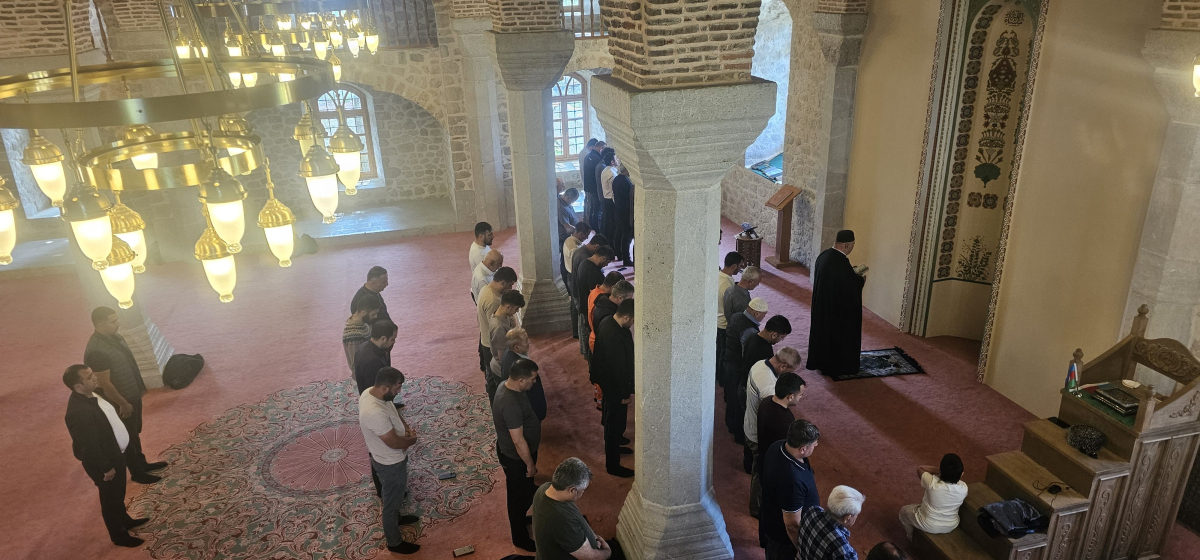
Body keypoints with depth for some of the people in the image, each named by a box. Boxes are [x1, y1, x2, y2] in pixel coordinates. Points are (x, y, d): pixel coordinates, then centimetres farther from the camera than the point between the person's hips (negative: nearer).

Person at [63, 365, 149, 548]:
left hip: (114, 453, 9)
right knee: (111, 498, 13)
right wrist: (106, 467, -18)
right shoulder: (79, 412, -36)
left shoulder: (90, 395, -6)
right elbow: (90, 447, -28)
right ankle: (119, 536, 33)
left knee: (119, 493, 28)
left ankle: (124, 520, 51)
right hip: (103, 462, -9)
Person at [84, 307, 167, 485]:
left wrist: (140, 386, 17)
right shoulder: (96, 350, -30)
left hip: (133, 394, 8)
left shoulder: (114, 336, -1)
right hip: (121, 402, -8)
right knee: (127, 437, 10)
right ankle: (137, 473, 27)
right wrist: (123, 404, -18)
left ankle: (142, 463, 41)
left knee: (135, 432, 24)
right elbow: (104, 384, -26)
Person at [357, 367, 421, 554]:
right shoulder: (375, 413, -41)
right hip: (391, 464, -9)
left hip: (389, 458, 9)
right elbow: (394, 442, -31)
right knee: (392, 501, 14)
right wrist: (412, 440, -11)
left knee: (395, 496, 33)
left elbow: (392, 411, 9)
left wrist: (406, 427, -5)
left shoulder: (370, 392, -11)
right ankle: (395, 542, 35)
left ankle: (396, 518, 58)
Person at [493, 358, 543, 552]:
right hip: (515, 457, -9)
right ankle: (520, 538, 35)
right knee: (520, 495, 13)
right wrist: (530, 464, -16)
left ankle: (521, 518, 54)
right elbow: (518, 441, -30)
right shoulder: (510, 405, -39)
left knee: (525, 488, 30)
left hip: (516, 452, 9)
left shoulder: (507, 385, -8)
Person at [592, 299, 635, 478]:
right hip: (614, 384, -10)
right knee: (616, 421, 4)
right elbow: (618, 367, -27)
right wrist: (624, 393, -17)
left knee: (613, 418, 27)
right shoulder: (614, 336, -34)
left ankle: (613, 446, 47)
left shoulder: (609, 322, -2)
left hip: (609, 379, 10)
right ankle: (612, 464, 17)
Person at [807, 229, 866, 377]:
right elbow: (850, 286, -22)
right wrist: (861, 280, -3)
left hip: (821, 303, 9)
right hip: (837, 307, -8)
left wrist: (852, 273, 12)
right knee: (838, 334, 8)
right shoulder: (841, 262, -29)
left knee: (822, 329, 20)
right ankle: (835, 366, 21)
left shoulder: (824, 255, -2)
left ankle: (819, 360, 34)